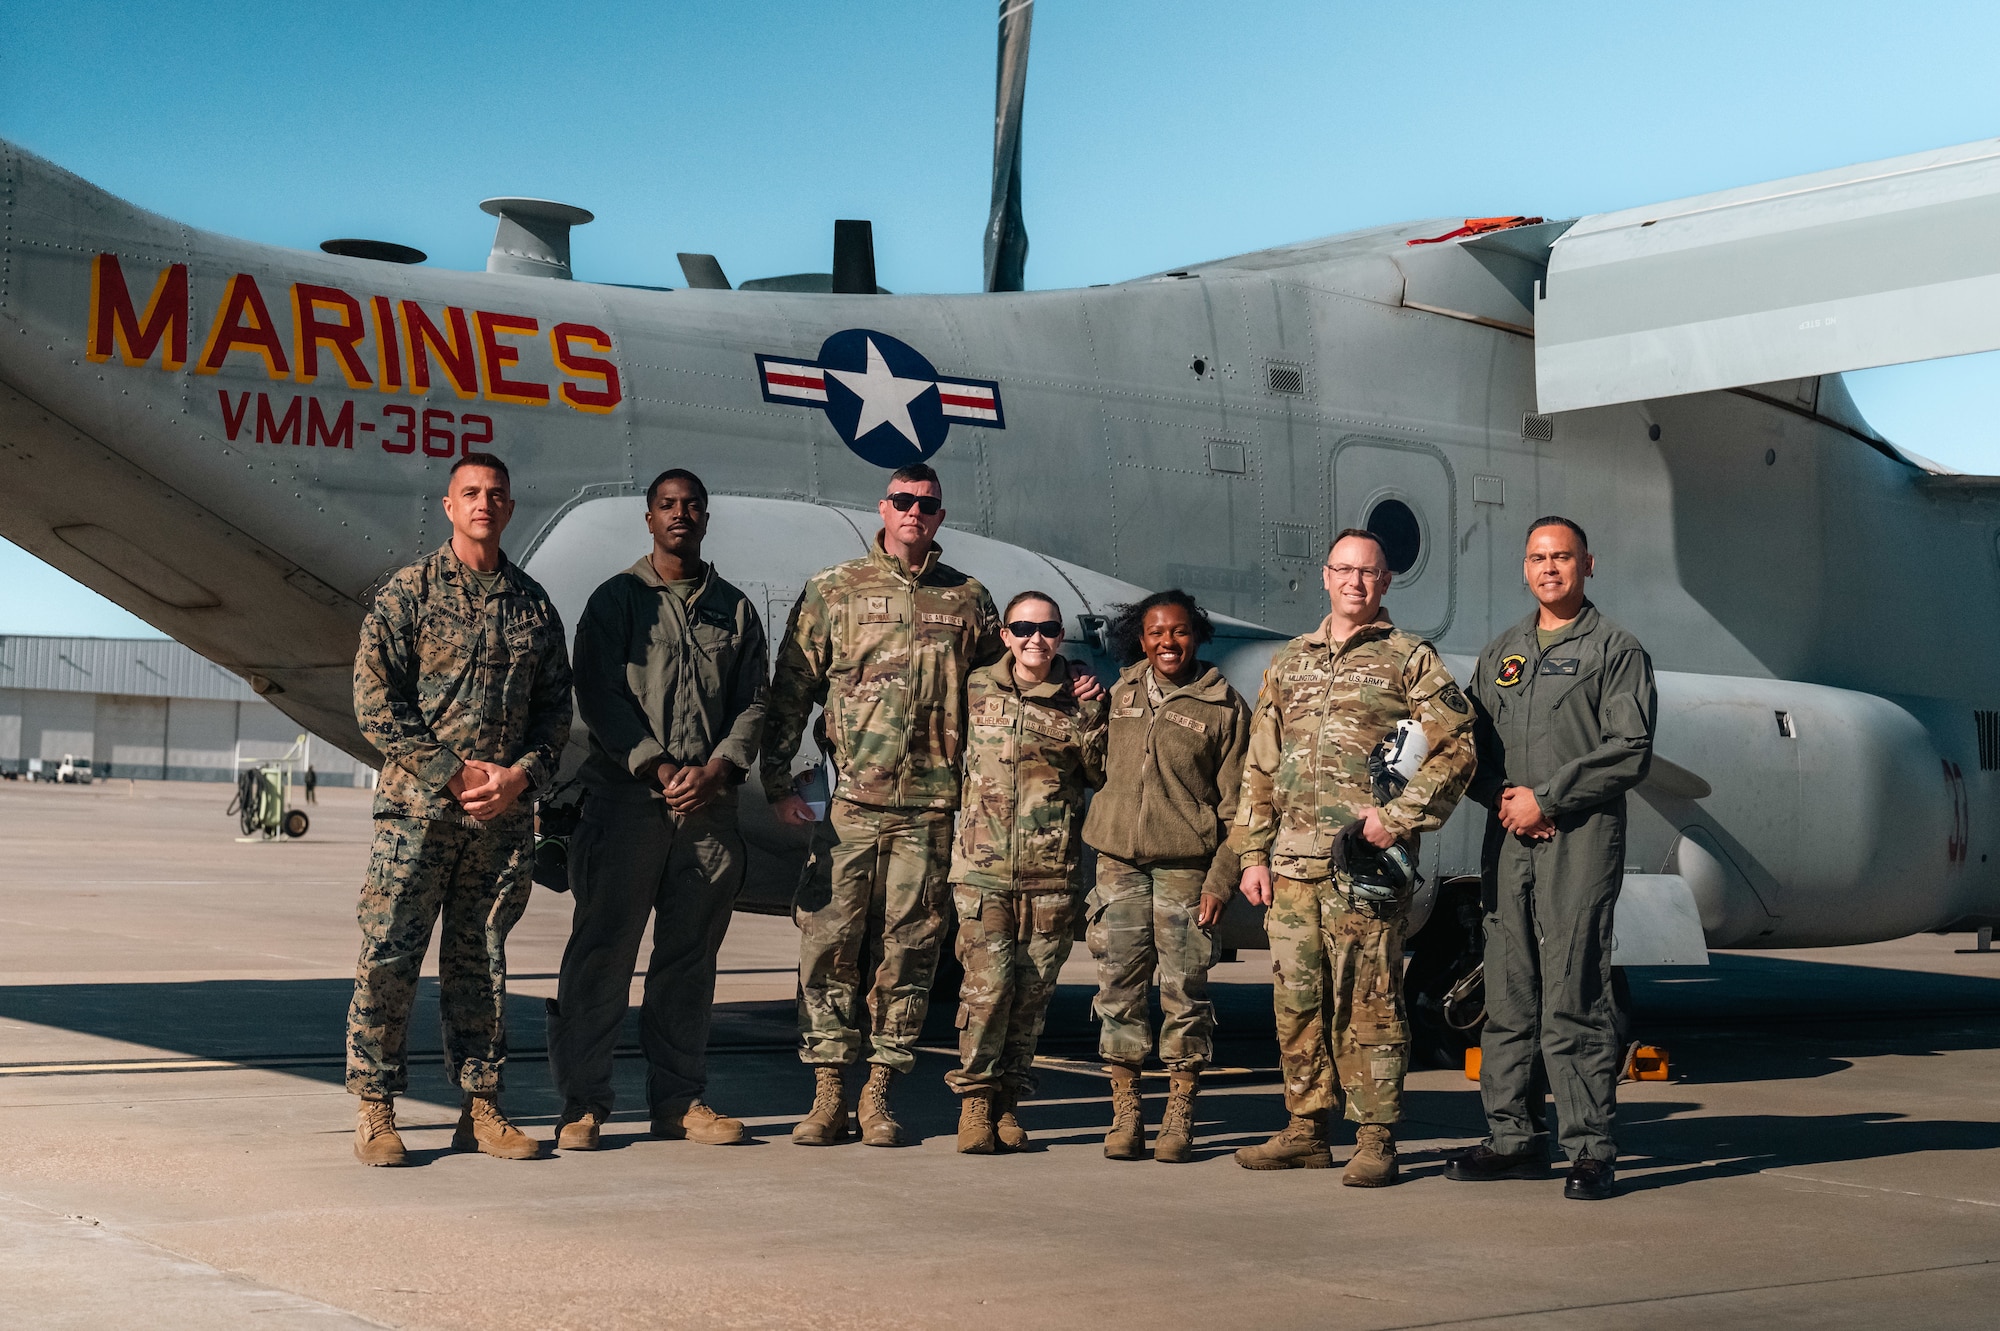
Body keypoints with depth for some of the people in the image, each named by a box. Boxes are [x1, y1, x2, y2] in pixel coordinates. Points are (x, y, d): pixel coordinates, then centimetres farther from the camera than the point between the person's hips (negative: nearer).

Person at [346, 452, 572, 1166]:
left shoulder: (533, 603, 12)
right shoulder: (409, 592, 1)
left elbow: (555, 706, 12)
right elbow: (375, 703, -5)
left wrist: (519, 775, -5)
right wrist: (456, 773, -10)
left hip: (506, 814, 3)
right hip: (417, 809, -3)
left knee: (481, 961, 9)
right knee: (389, 957, -3)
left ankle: (481, 1107, 15)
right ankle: (375, 1112, 5)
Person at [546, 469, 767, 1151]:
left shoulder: (735, 609, 14)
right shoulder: (617, 599, 5)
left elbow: (755, 703, 8)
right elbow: (600, 697, -4)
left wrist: (715, 770, -8)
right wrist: (659, 768, -13)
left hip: (710, 807, 3)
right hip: (627, 798, -3)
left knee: (690, 956, 7)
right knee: (602, 950, -3)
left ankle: (680, 1100, 15)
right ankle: (583, 1104, 3)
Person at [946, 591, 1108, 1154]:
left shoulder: (1078, 703, 5)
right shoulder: (977, 689, 7)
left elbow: (1102, 778, 8)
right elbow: (955, 751, 24)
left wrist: (1091, 723, -5)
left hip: (1052, 873, 1)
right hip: (983, 867, -1)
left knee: (1033, 988, 3)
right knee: (988, 983, -11)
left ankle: (1007, 1098, 16)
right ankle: (975, 1094, 3)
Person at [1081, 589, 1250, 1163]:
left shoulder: (1224, 707, 2)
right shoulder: (1120, 695, 12)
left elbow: (1235, 804, 0)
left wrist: (1221, 878, -6)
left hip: (1186, 866, -3)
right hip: (1119, 862, 3)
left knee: (1184, 991, -2)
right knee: (1119, 988, 2)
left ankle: (1179, 1118, 8)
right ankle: (1124, 1114, 11)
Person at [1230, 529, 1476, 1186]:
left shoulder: (1411, 659, 4)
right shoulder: (1289, 662, 18)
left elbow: (1455, 748, -3)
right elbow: (1260, 768, 18)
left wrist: (1397, 816, -12)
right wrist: (1253, 854, 11)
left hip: (1365, 861, -5)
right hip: (1290, 863, 5)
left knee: (1368, 1002, -4)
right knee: (1296, 1000, 8)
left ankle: (1376, 1138, 1)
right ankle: (1306, 1129, 17)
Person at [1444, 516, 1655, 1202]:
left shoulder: (1616, 650, 2)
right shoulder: (1501, 652, 20)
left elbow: (1629, 750, -7)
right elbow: (1473, 741, 17)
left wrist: (1546, 798, -11)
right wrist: (1501, 797, -3)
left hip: (1582, 839, -6)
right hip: (1508, 841, 6)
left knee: (1574, 998, -9)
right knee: (1508, 997, 7)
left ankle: (1591, 1150, -4)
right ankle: (1513, 1139, 14)